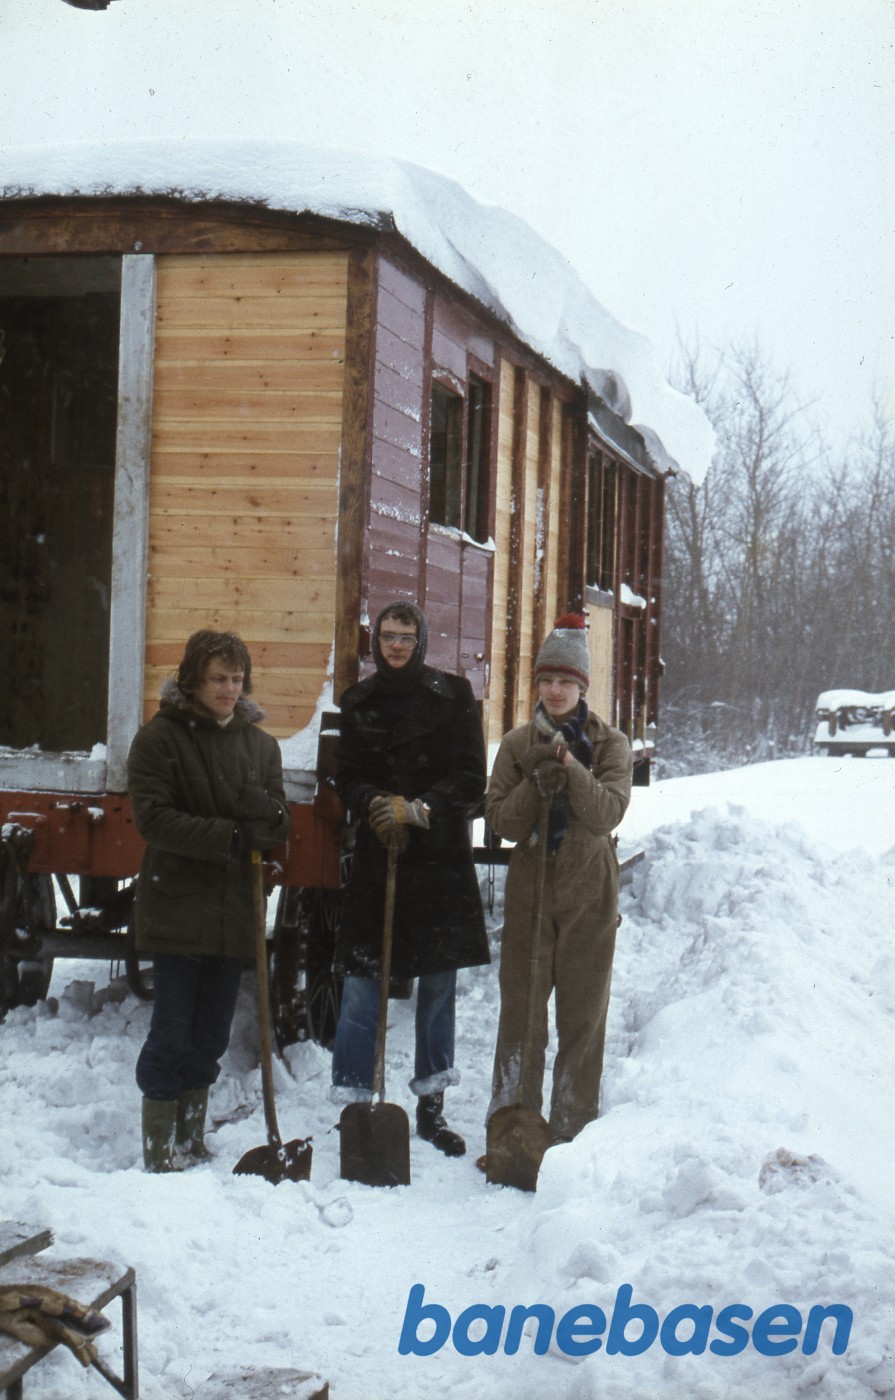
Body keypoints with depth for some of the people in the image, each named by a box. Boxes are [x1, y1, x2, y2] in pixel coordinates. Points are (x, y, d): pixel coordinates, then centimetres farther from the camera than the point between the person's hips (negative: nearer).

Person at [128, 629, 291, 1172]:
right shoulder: (160, 737, -4)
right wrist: (228, 835, -20)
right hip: (177, 905, -5)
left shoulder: (260, 743, 11)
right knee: (173, 1030, -3)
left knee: (212, 1035, 11)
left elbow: (281, 821, 10)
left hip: (234, 910, 5)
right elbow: (153, 816, -13)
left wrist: (264, 814, -15)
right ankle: (160, 1148, 6)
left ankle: (192, 1141, 22)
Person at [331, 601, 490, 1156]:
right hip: (377, 853, 1)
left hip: (441, 859, -1)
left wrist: (421, 808, -17)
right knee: (362, 982, -5)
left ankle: (432, 1106, 17)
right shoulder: (359, 702, 8)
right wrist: (377, 805, -15)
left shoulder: (454, 696, 2)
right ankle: (353, 1100, 4)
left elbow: (472, 778, -2)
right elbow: (348, 778, 6)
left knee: (439, 986, 6)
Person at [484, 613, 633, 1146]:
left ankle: (574, 1134, 11)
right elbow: (501, 820, -2)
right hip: (530, 887, 1)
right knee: (520, 1010, 0)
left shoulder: (610, 744, 2)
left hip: (589, 892, -1)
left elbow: (607, 813, -12)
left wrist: (569, 768, -24)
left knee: (584, 1013, 3)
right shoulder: (518, 744, 6)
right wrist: (536, 784, -19)